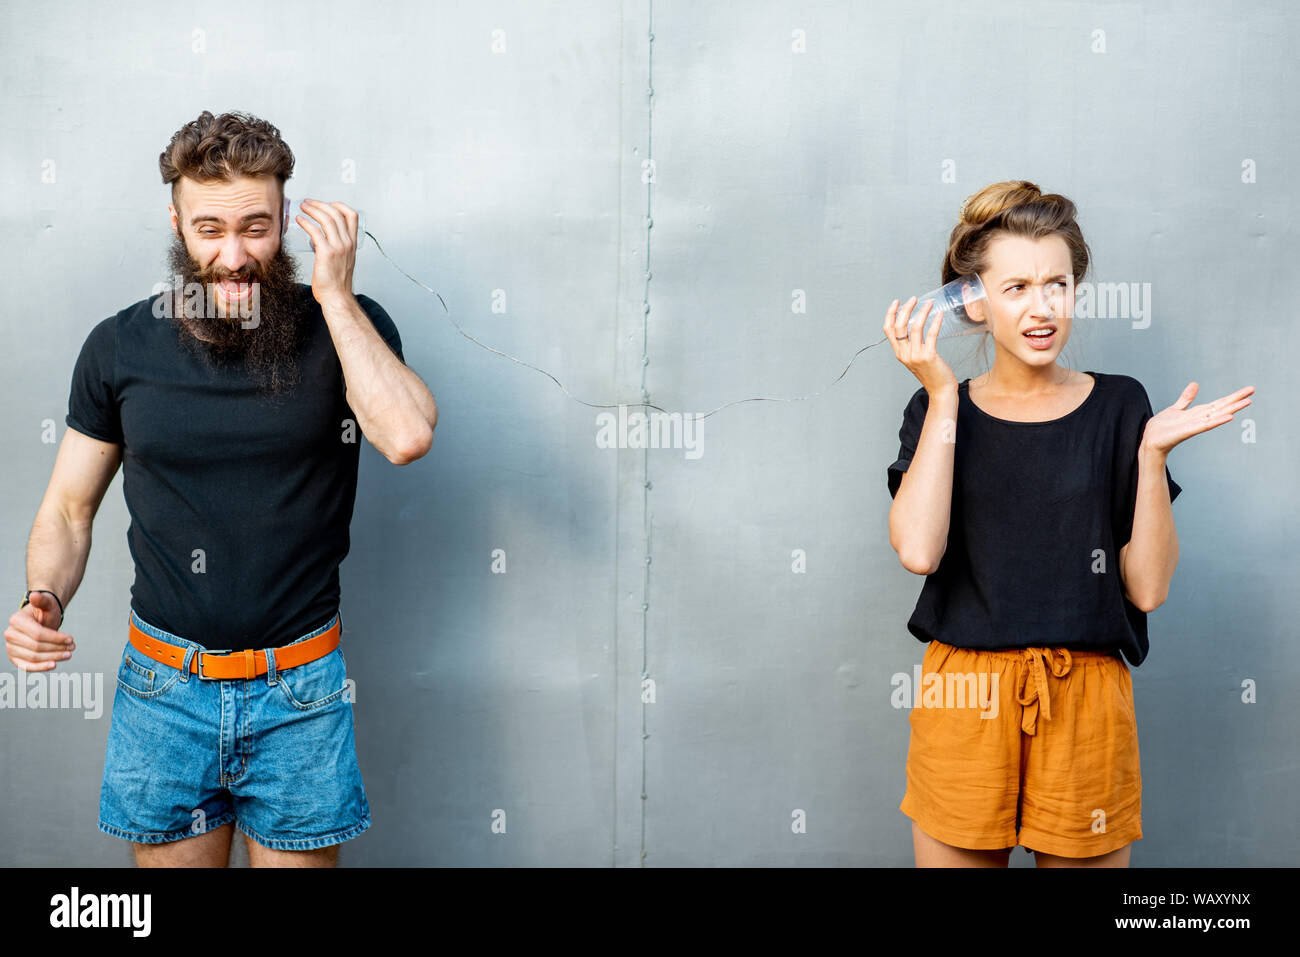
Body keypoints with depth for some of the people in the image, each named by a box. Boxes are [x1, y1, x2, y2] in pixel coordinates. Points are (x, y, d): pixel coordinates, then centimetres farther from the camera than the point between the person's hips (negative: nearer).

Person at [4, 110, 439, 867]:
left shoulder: (349, 327, -6)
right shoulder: (120, 346, -1)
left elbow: (409, 436, -26)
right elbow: (69, 508, 6)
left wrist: (336, 293, -21)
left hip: (301, 691, -1)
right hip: (163, 687, 2)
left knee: (301, 857, 14)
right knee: (171, 856, 16)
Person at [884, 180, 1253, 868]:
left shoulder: (1118, 406, 3)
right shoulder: (938, 411, 3)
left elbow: (1148, 589, -1)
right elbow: (918, 550, -16)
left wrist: (1153, 452, -11)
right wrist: (943, 397, -12)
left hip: (1088, 701, 1)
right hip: (965, 699, 0)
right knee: (956, 854, 10)